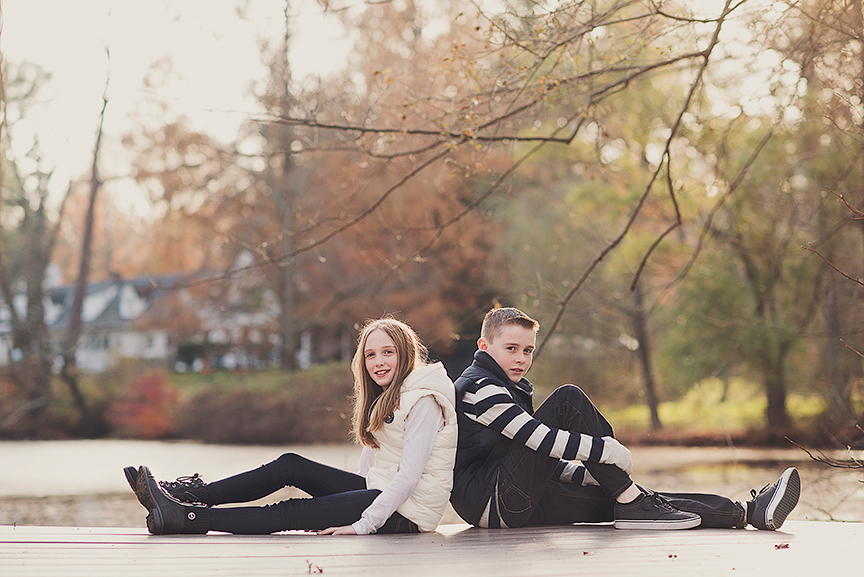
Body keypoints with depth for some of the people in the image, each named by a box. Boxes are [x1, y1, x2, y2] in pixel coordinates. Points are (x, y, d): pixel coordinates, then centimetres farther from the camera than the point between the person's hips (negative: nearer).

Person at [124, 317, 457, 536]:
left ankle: (188, 519, -18)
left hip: (408, 512, -9)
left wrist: (362, 525, -24)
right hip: (378, 490, 9)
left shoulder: (424, 400, -15)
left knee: (293, 513, -17)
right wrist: (360, 498, -3)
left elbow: (409, 476, -22)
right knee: (289, 466, 1)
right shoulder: (383, 396, 16)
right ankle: (186, 497, -1)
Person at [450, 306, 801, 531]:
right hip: (491, 502, -9)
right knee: (568, 400, -17)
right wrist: (606, 451, -22)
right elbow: (533, 436, -21)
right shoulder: (478, 388, -8)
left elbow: (543, 459, 25)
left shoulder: (508, 390, 25)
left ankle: (748, 513, -10)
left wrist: (596, 475, 10)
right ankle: (631, 504, -16)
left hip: (521, 504, 9)